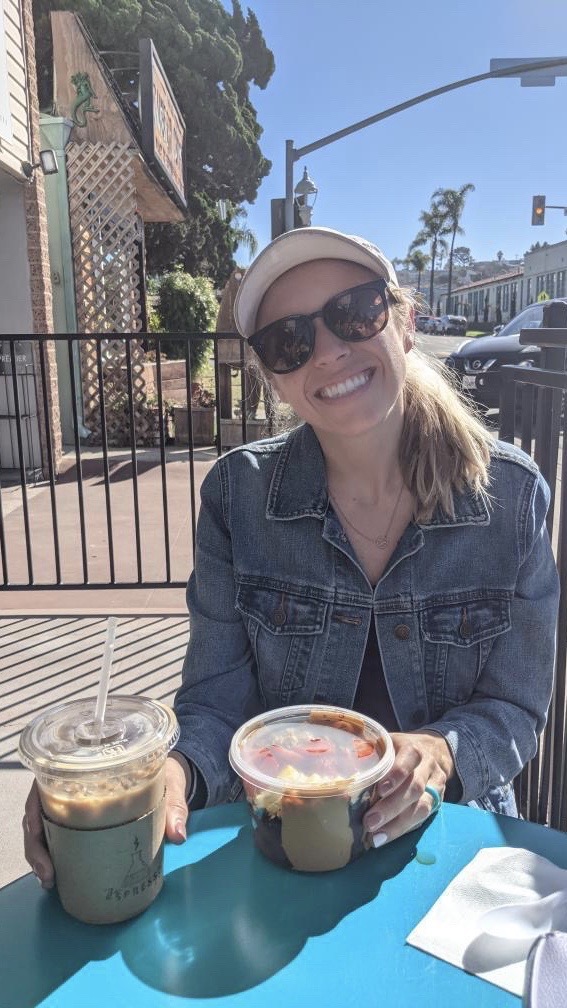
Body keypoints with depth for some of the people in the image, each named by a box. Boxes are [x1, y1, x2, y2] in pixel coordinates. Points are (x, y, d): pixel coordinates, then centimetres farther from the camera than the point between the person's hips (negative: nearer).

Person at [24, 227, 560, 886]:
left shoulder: (511, 495, -9)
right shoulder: (239, 495, -9)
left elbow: (516, 706, -2)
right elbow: (218, 702, -8)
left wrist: (441, 753, -23)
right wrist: (171, 773, -29)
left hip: (451, 829, 1)